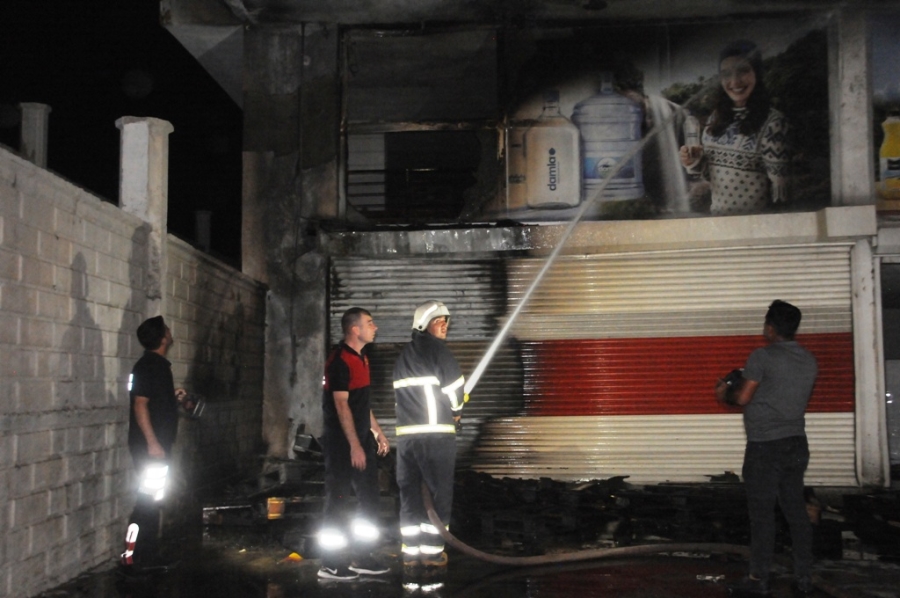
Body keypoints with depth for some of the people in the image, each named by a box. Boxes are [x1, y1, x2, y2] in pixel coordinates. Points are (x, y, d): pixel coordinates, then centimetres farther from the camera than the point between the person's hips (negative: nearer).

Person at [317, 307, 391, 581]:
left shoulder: (361, 358, 13)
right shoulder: (340, 360, -16)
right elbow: (342, 405, -20)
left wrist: (378, 432, 19)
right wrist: (354, 446, -22)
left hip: (361, 438, 9)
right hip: (342, 442, -9)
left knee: (369, 498, 12)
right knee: (338, 502, -2)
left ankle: (362, 558, 22)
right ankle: (331, 565, 7)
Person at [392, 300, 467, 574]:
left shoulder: (403, 356, 16)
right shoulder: (438, 351, -6)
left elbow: (403, 395, 15)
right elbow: (454, 390, -7)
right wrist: (456, 413, 15)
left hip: (406, 434, 6)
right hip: (437, 434, -6)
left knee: (409, 493, 10)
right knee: (439, 493, 4)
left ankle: (410, 553, 12)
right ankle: (432, 551, 5)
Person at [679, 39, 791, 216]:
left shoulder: (772, 121, -16)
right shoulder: (717, 117, 1)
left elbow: (778, 180, -14)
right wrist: (694, 161, -7)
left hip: (754, 219, -5)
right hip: (716, 214, 5)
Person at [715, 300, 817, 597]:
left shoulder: (763, 356, -12)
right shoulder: (809, 361, 10)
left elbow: (743, 397, -12)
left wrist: (725, 394, 9)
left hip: (765, 447, -7)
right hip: (797, 444, 7)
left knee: (762, 514, -2)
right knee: (796, 510, 10)